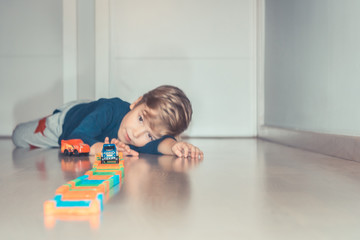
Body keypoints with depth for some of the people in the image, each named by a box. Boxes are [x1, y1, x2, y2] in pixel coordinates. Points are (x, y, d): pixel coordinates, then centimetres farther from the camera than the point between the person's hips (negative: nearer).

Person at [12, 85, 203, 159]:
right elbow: (75, 140, -53)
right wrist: (101, 148, -70)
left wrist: (173, 146, -77)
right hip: (68, 117, -3)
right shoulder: (110, 110, -50)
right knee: (19, 137, 15)